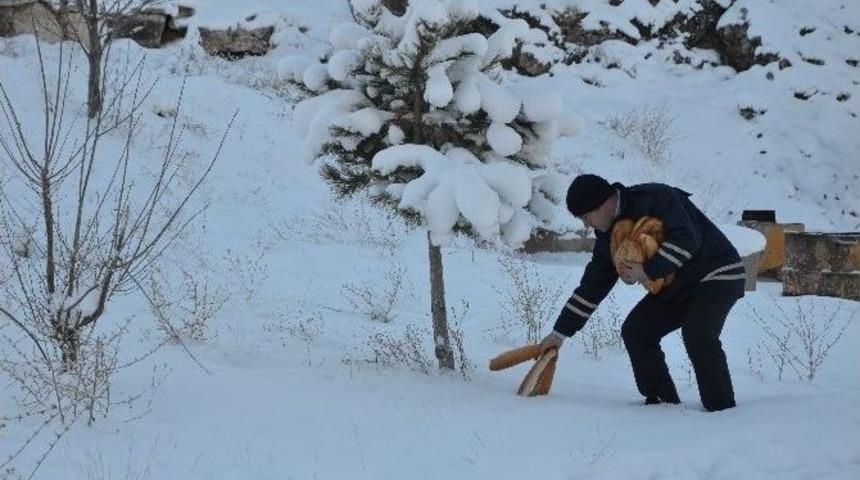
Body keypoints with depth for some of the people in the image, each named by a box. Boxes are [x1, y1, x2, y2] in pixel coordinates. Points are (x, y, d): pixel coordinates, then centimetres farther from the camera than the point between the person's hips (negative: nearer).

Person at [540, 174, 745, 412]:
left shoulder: (654, 198, -23)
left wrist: (648, 271, -31)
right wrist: (560, 332, 6)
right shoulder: (610, 234, 3)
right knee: (634, 331, -2)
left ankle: (722, 410, -18)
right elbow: (592, 285, 8)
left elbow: (687, 240, -31)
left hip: (717, 276, -9)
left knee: (697, 336, -28)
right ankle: (664, 402, 5)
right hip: (675, 286, 9)